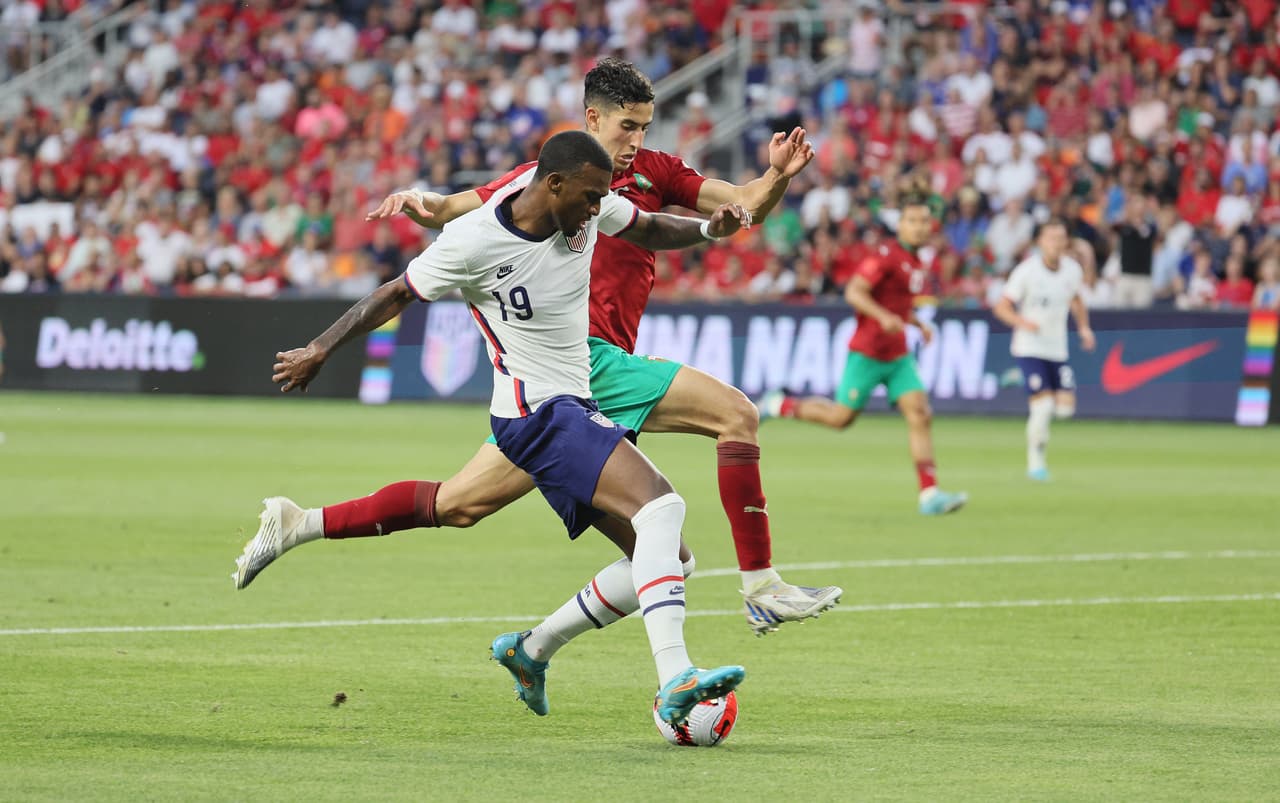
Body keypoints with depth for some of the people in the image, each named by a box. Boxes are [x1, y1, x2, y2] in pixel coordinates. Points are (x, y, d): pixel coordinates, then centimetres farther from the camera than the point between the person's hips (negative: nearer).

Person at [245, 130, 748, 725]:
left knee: (663, 555, 6)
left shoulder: (583, 202, 0)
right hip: (538, 413, -9)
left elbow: (649, 230, 18)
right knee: (662, 507, -27)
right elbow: (398, 295, -3)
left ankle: (531, 649, 17)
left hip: (577, 408, 9)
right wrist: (321, 349, 7)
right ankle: (674, 683, -36)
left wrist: (709, 229, -2)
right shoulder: (473, 242, -18)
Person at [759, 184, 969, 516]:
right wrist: (883, 317, -34)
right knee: (842, 417, 0)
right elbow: (854, 292, -22)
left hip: (897, 355, 7)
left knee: (920, 414, -7)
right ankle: (782, 405, 25)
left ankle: (930, 494, -10)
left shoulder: (917, 262, 13)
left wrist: (918, 323, 14)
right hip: (868, 351, -7)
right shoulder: (887, 255, -14)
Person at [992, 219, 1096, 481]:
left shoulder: (1073, 270, 1)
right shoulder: (1027, 271, -14)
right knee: (1043, 405, -15)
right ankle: (1035, 461, 2)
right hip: (1030, 348, -5)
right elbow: (1001, 307, -11)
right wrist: (1022, 322, -30)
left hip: (1058, 349, 5)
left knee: (1066, 406, -6)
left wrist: (1084, 327, 6)